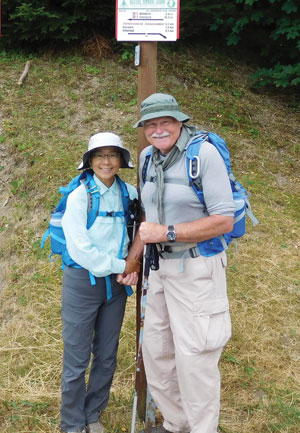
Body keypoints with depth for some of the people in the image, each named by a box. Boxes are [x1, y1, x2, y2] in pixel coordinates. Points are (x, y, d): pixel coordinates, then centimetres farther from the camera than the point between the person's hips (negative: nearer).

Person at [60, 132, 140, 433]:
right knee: (77, 359, 4)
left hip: (116, 284, 4)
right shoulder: (79, 197, -11)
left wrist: (133, 266, -10)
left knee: (107, 357, 13)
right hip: (82, 282, -4)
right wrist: (122, 266, -12)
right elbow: (80, 249, -16)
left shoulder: (130, 194, 1)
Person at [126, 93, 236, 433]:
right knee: (155, 349, 16)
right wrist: (131, 258, 17)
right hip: (161, 266, 8)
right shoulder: (148, 158, 5)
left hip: (196, 268, -8)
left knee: (194, 357, -2)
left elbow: (224, 221, -19)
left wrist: (167, 233, -21)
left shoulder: (204, 153, -17)